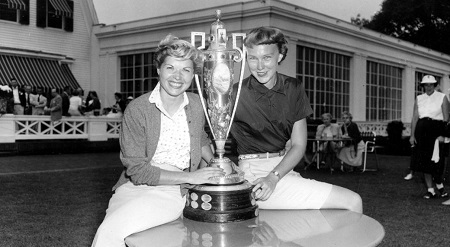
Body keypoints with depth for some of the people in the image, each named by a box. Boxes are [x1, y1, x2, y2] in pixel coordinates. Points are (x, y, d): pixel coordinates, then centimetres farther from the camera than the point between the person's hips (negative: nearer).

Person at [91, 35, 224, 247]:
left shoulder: (196, 105, 4)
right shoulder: (137, 109, -8)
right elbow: (136, 170, -12)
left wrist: (216, 166, 7)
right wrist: (190, 177, -17)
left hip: (173, 192, 1)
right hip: (134, 187, 0)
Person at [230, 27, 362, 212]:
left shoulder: (293, 89, 3)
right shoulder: (237, 94, -10)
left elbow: (298, 145, 0)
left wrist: (273, 177, -15)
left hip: (283, 168, 5)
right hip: (255, 174, -5)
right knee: (352, 202, -13)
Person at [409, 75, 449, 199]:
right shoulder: (419, 99, 12)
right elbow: (415, 117, 9)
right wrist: (412, 135, 2)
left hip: (436, 130, -3)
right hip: (421, 131, 3)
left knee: (436, 160, -7)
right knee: (424, 161, 3)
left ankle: (439, 184, 20)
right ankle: (430, 190, 11)